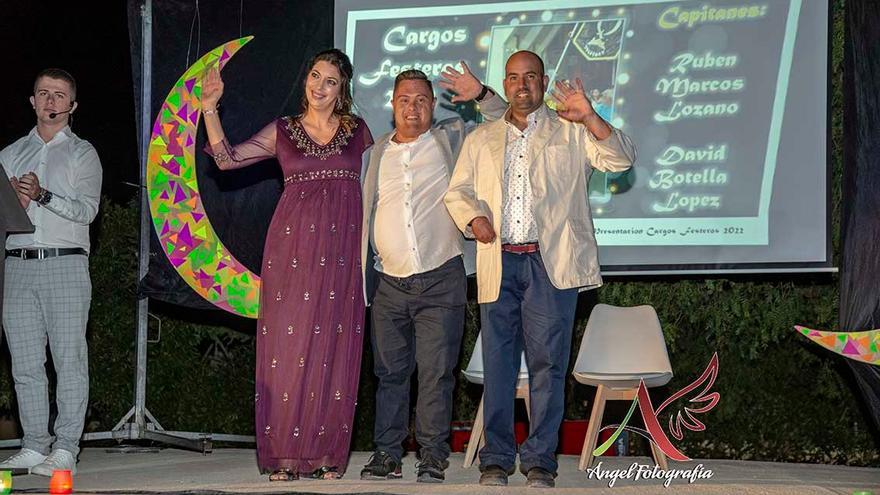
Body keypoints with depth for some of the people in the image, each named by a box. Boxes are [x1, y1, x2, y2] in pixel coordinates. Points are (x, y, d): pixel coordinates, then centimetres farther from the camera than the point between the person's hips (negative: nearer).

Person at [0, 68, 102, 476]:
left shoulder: (81, 153, 8)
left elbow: (87, 209, -6)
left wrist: (43, 196, -18)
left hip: (65, 264, -4)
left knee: (69, 361, -7)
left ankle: (65, 450, -6)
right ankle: (34, 447, 9)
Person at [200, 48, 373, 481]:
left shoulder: (357, 130, 13)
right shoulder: (283, 131, 11)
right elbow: (227, 158, 3)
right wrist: (209, 106, -3)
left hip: (341, 250, 1)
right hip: (293, 246, 0)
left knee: (334, 348, -1)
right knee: (289, 345, -4)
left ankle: (327, 454, 5)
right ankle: (285, 455, 1)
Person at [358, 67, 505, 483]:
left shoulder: (451, 140, 7)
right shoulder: (378, 153, 14)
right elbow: (365, 211, 20)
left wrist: (481, 96, -10)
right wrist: (359, 270, 13)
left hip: (441, 280, -2)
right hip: (389, 283, 3)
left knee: (436, 372, -3)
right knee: (390, 372, 5)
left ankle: (433, 455, 2)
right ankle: (387, 452, 12)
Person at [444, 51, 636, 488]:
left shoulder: (571, 133, 9)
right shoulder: (481, 139, 19)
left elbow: (621, 160, -4)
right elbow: (457, 191, 20)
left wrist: (590, 118, -19)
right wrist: (473, 217, -2)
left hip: (551, 264, -2)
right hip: (498, 264, 3)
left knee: (547, 362, -3)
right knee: (497, 363, 3)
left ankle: (540, 459, 3)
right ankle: (496, 457, 10)